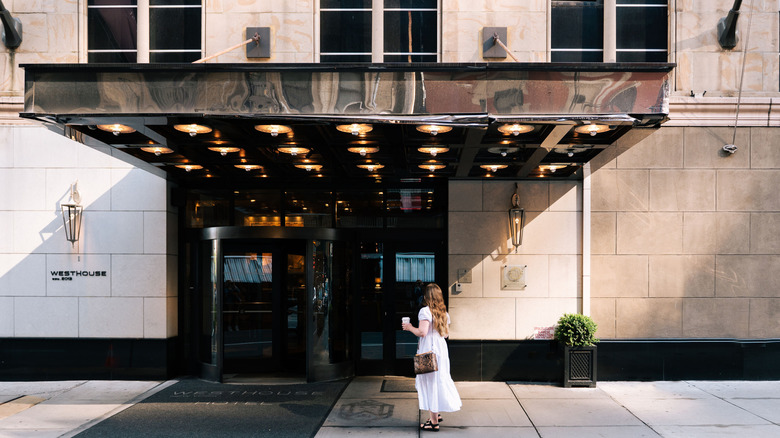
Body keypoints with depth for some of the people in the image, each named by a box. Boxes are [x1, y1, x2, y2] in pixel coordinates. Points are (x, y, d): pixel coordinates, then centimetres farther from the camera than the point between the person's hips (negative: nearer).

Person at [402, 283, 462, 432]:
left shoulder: (425, 311, -13)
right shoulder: (444, 312, 9)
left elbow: (422, 332, -21)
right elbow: (446, 333, 13)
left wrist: (410, 327, -6)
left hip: (428, 350, -7)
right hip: (441, 348, 7)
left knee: (430, 382, -1)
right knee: (438, 380, 17)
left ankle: (434, 422, 3)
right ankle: (436, 414, 26)